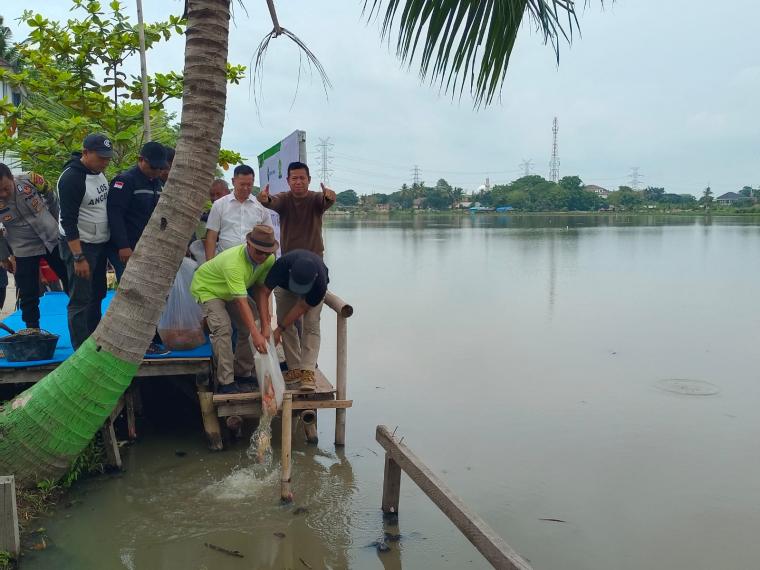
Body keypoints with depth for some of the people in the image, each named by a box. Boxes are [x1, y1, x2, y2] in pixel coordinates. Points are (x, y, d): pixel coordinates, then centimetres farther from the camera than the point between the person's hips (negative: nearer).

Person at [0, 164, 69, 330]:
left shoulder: (31, 180, -19)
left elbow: (53, 200, 2)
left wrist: (57, 225, 9)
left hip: (52, 240, 2)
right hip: (24, 251, -1)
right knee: (28, 297, 0)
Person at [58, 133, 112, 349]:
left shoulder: (98, 172, 6)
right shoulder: (71, 178, -20)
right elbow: (68, 221, -22)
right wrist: (78, 258, -24)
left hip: (100, 244, 9)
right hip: (79, 245, -9)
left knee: (97, 296, 14)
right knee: (80, 301, -4)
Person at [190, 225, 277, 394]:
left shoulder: (268, 260, -21)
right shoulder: (233, 262, -43)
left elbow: (261, 291, -18)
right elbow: (242, 302, -46)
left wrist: (265, 326, -24)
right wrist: (256, 335, -49)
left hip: (230, 292, 7)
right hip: (206, 288, -7)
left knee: (249, 326, 0)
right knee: (223, 328, -24)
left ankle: (243, 374, 14)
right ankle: (226, 382, -18)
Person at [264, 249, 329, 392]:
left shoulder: (320, 283, -43)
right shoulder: (281, 265, -44)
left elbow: (301, 307, -28)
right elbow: (264, 292, -34)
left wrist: (279, 329, -23)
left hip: (313, 290, -2)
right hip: (285, 286, 2)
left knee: (311, 324, -17)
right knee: (286, 325, -6)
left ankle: (308, 372, -19)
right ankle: (295, 369, 3)